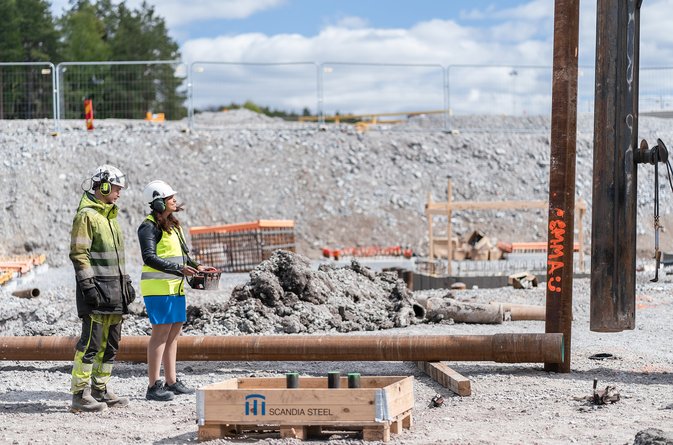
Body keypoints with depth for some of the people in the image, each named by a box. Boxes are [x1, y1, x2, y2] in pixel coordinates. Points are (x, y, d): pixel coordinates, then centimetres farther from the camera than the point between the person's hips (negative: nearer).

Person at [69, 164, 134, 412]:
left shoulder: (110, 215, 19)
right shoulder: (86, 215, -10)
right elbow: (79, 254, -15)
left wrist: (126, 282, 23)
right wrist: (88, 286, -20)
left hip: (114, 290, 9)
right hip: (96, 289, -9)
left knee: (110, 343, 11)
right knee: (91, 343, -10)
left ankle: (100, 389, 18)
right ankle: (80, 395, -7)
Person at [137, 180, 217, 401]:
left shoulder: (172, 224, 18)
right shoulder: (149, 227, -11)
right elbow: (149, 258, -20)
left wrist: (197, 267, 11)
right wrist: (179, 269, -26)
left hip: (175, 287, 9)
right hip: (158, 286, -9)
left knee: (174, 333, 11)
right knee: (161, 332, -9)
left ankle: (171, 381, 19)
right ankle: (154, 386, -7)